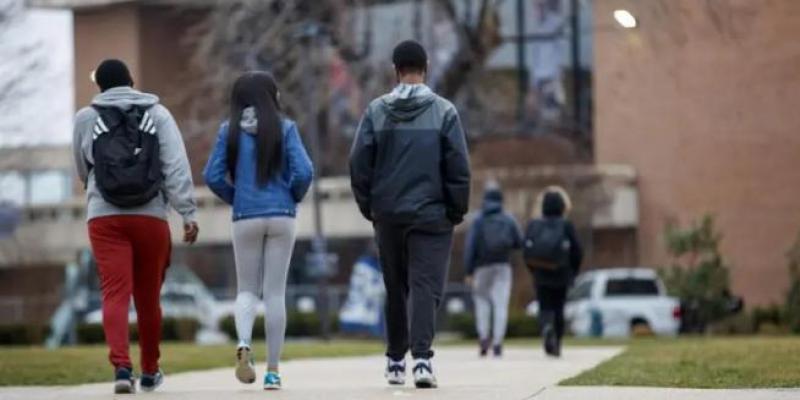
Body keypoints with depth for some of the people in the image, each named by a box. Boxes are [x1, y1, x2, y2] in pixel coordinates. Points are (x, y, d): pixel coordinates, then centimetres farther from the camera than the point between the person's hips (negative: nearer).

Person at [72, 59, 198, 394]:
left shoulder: (86, 118, 8)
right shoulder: (158, 114, 6)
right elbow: (177, 167, -4)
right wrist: (188, 213, -7)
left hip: (104, 217, -1)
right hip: (151, 216, 1)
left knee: (115, 294, -7)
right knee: (148, 297, 13)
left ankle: (121, 366, -26)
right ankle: (150, 371, 26)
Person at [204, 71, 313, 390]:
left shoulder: (230, 130, 1)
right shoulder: (284, 127, -3)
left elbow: (212, 176, -2)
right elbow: (303, 172, -9)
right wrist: (293, 197, 10)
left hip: (245, 218, 1)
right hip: (281, 217, -1)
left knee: (247, 290, 11)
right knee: (275, 292, 5)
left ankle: (244, 344, -18)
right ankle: (272, 370, 4)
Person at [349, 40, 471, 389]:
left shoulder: (376, 111, 2)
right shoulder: (444, 111, -4)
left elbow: (359, 164, 0)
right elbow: (458, 167, -6)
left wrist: (369, 207, 10)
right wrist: (457, 211, 4)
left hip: (388, 216, 2)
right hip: (431, 215, -2)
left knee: (395, 289, 14)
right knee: (425, 286, -5)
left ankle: (395, 360, 19)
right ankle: (422, 357, -20)